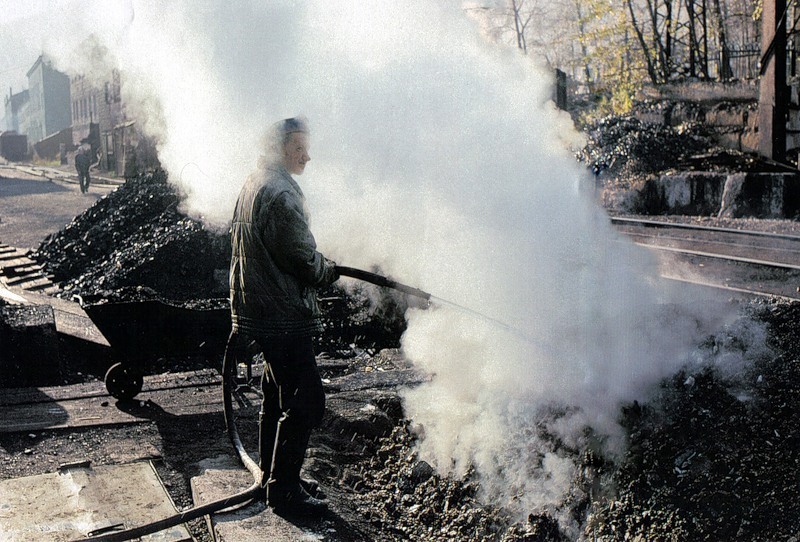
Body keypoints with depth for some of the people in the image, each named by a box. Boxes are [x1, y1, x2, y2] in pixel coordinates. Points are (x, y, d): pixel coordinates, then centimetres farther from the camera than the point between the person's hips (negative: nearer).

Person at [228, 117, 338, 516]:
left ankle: (272, 477, 33)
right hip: (285, 318, -11)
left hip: (261, 314, 11)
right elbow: (304, 258, -19)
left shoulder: (251, 187, 15)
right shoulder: (280, 194, -19)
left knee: (277, 397, 20)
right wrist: (330, 271, 2)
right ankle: (283, 490, 3)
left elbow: (240, 256, 22)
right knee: (304, 402, -4)